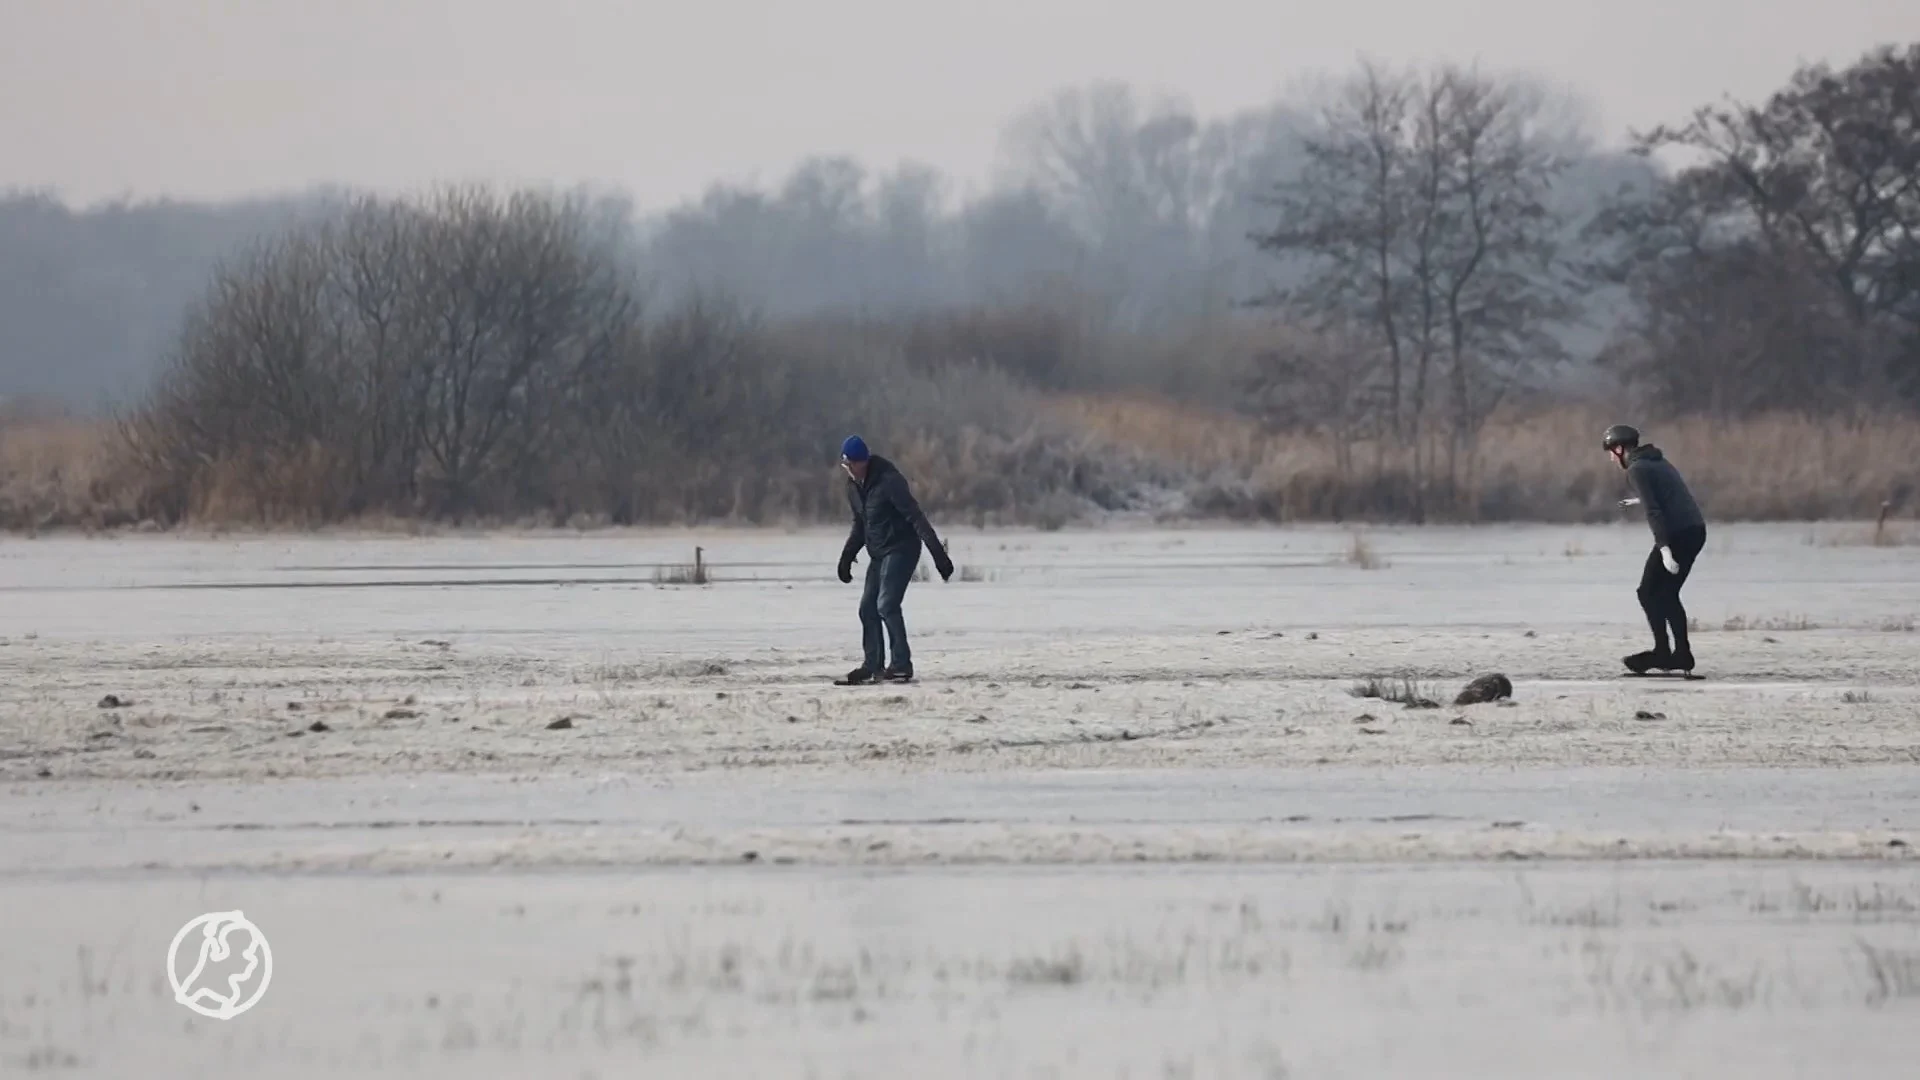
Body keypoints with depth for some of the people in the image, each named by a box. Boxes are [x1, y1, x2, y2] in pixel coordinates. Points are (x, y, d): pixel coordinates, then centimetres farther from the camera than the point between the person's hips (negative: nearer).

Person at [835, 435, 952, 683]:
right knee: (868, 607, 6)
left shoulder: (889, 481, -20)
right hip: (878, 553, 9)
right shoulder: (853, 486, 7)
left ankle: (902, 665, -13)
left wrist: (937, 552, -27)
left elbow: (915, 517, -23)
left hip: (901, 549, -9)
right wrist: (846, 557, 13)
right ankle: (873, 666, 13)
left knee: (886, 604, -17)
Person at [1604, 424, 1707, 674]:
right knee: (1667, 593, 16)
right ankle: (1682, 652, 12)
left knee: (1649, 593, -1)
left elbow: (1654, 512, -18)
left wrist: (1665, 550, -24)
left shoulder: (1637, 470, -8)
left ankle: (1662, 651, -6)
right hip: (1696, 531, 9)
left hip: (1677, 533, -9)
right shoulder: (1658, 461, 19)